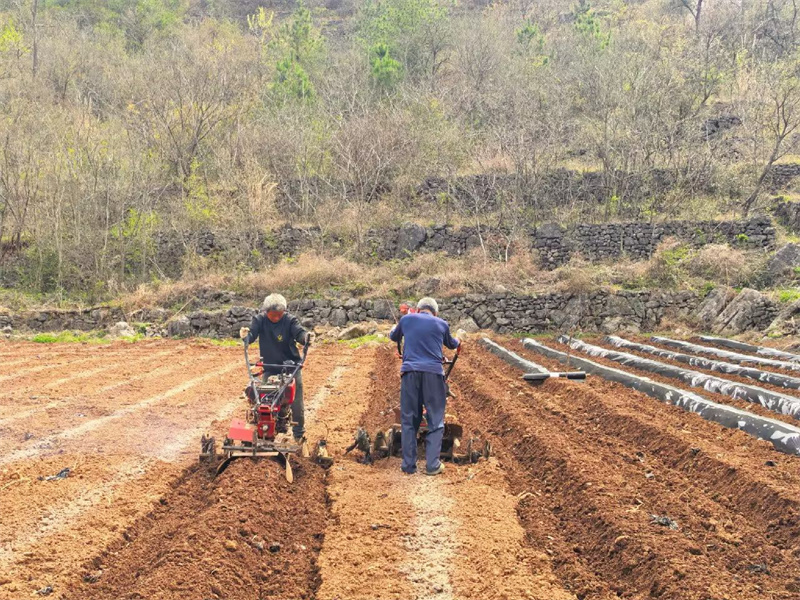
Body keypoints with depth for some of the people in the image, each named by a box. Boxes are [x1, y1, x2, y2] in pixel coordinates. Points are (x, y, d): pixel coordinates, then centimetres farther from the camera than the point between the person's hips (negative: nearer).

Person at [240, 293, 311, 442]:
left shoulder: (290, 320, -9)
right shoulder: (260, 319, -6)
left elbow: (299, 332, -22)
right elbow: (252, 333, -18)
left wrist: (306, 336, -45)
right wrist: (245, 335, -42)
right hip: (270, 368, 1)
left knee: (296, 405, 2)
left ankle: (299, 435, 19)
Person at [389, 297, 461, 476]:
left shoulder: (406, 319, 15)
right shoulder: (442, 324, 14)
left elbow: (393, 337, 35)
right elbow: (451, 344, 35)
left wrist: (396, 328, 58)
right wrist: (458, 343, 59)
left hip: (410, 372, 1)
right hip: (433, 373, -1)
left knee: (409, 420, 8)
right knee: (436, 421, 6)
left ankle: (408, 465, 8)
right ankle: (432, 465, 2)